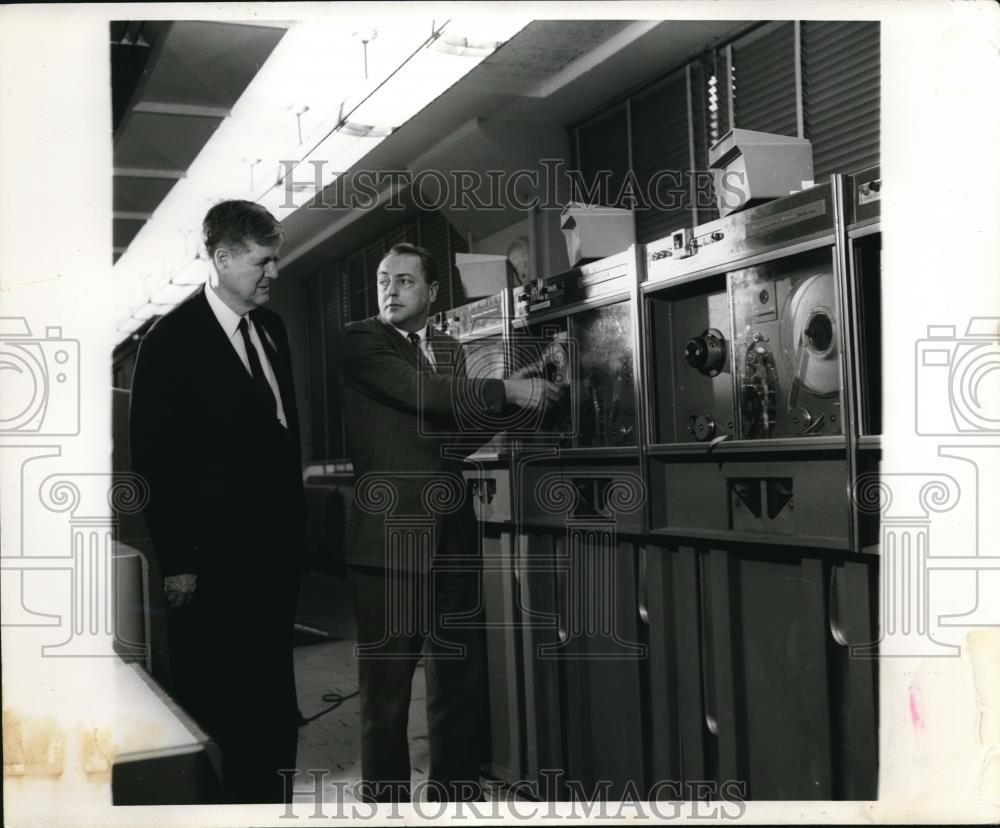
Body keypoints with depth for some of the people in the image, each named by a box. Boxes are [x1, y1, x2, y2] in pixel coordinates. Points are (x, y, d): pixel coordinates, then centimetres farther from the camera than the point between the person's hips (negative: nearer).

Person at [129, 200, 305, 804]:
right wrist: (176, 560, -11)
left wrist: (296, 522, 12)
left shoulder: (271, 327, 10)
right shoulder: (172, 340, -9)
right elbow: (154, 455, -10)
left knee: (273, 703, 11)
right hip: (215, 557, -6)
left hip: (276, 546, 6)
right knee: (214, 703, 3)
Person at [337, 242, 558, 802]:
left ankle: (457, 794, 25)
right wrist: (506, 391, -17)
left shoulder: (449, 349, 16)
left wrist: (528, 394, 11)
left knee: (463, 681, 11)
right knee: (387, 689, 3)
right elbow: (423, 392, -19)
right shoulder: (361, 341, -5)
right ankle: (387, 800, 16)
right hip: (390, 539, -6)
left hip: (452, 537, 6)